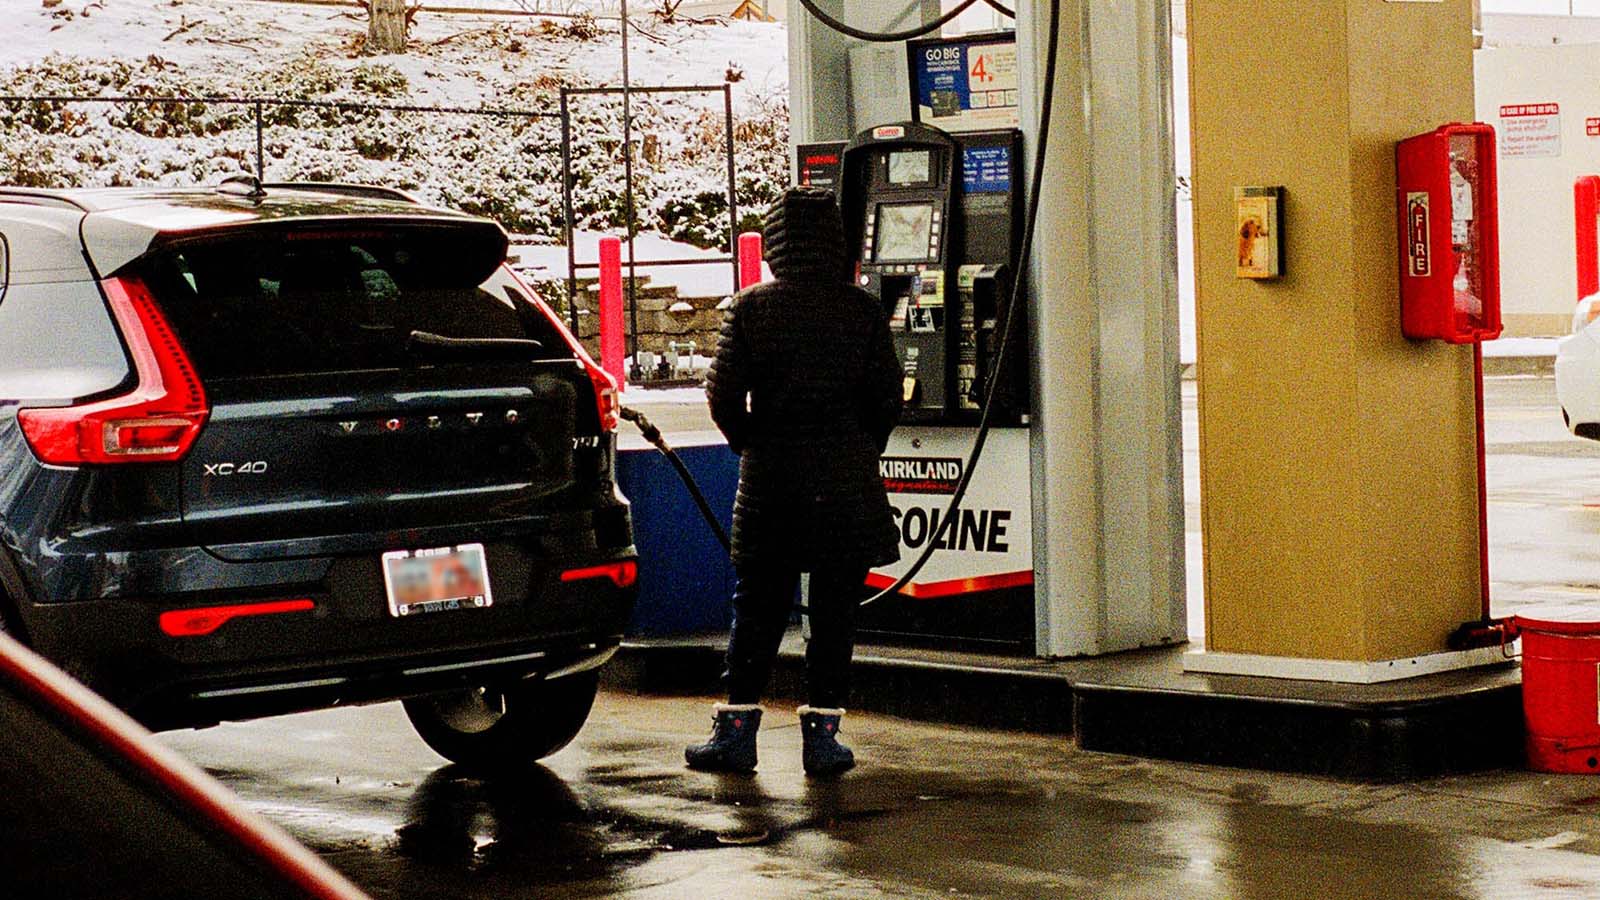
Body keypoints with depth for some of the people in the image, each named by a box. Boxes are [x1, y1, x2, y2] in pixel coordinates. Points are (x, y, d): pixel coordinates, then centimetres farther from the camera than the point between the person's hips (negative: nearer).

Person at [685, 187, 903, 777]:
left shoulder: (751, 308, -2)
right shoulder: (862, 310, -2)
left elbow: (723, 394, -3)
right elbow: (887, 398, -2)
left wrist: (754, 447, 12)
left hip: (769, 483, 1)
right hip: (845, 481, -1)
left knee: (757, 607, 10)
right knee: (834, 611, 5)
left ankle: (736, 731, 12)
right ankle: (821, 736, 6)